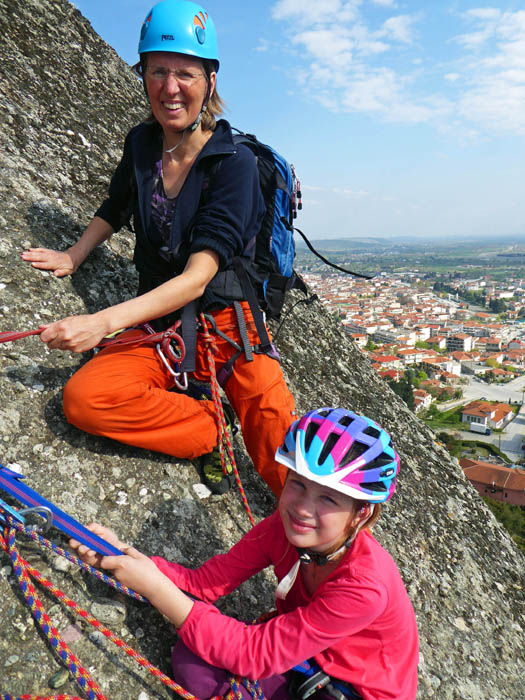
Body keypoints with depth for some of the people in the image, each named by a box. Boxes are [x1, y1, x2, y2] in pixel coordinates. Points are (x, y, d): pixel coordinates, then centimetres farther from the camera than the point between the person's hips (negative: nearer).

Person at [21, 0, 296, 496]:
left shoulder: (234, 163, -13)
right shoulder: (141, 143, 3)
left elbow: (197, 278, -24)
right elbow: (115, 209, 24)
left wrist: (103, 322, -33)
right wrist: (72, 258, 9)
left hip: (227, 321, -3)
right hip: (158, 329, 4)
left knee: (272, 422, -26)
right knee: (82, 398, -23)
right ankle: (211, 430, -10)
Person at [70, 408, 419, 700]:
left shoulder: (366, 585, -35)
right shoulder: (283, 528, -17)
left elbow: (256, 654, -33)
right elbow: (204, 582, -14)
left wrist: (156, 588, -36)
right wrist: (123, 553, -27)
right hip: (298, 652, 5)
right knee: (192, 660, -17)